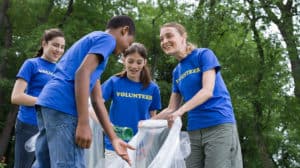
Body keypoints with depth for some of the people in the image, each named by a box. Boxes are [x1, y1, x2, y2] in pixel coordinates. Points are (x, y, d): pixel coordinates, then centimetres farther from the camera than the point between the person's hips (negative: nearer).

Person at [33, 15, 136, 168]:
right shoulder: (107, 38, 4)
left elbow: (97, 99, 27)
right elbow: (82, 73, -14)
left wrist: (114, 139, 25)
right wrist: (84, 124, -18)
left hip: (48, 102, 10)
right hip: (63, 106, -10)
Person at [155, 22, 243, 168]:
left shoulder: (203, 55, -1)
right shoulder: (176, 72, 17)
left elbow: (207, 91, -14)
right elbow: (171, 108, 18)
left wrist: (181, 111, -27)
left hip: (219, 126, -6)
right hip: (194, 131, 6)